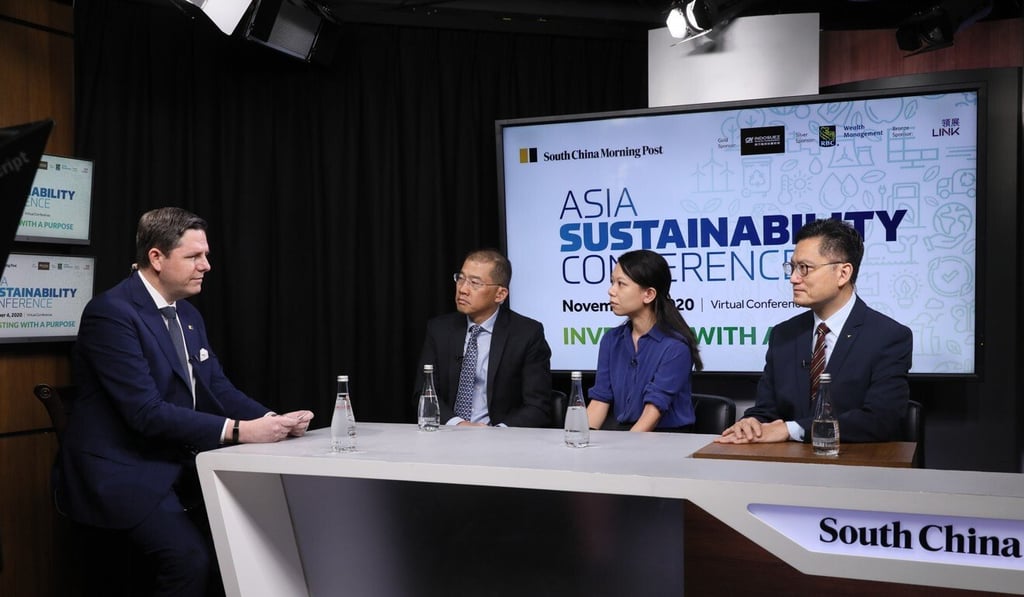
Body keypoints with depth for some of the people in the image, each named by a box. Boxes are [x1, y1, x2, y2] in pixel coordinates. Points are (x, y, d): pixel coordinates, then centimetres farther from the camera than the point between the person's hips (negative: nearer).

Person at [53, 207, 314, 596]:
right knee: (192, 558, -25)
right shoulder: (111, 312, -17)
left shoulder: (188, 315, 10)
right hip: (122, 475, -8)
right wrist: (239, 431, -26)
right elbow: (146, 412, -24)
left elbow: (219, 390, 7)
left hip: (175, 468, 8)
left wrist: (273, 420, -12)